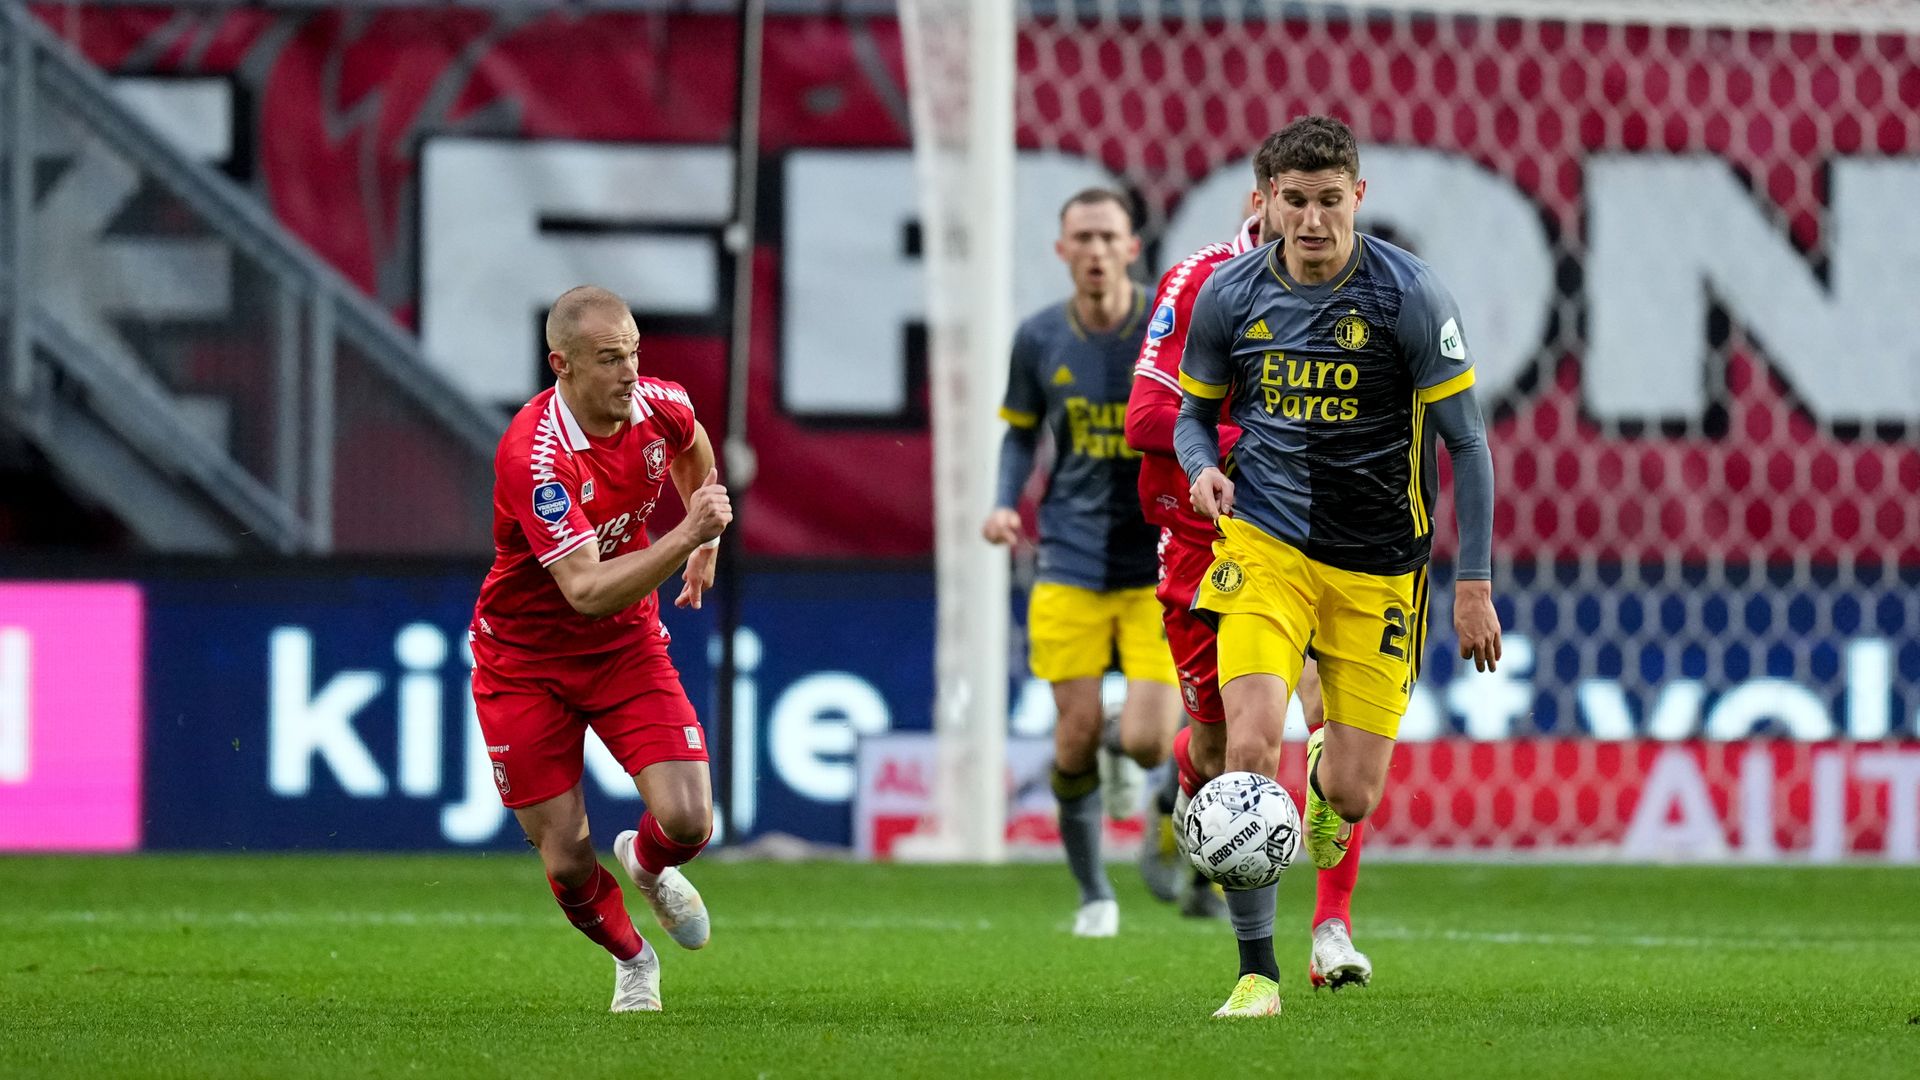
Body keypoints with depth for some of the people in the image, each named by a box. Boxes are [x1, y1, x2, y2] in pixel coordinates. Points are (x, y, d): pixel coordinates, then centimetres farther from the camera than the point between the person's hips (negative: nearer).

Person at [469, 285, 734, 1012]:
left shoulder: (659, 407, -12)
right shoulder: (533, 455, -32)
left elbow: (693, 447, 16)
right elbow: (587, 590, -37)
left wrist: (707, 542, 16)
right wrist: (686, 535, -44)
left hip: (627, 647, 4)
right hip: (527, 661, -4)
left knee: (688, 822, -12)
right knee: (566, 860, -2)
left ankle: (647, 865, 26)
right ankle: (632, 960, 31)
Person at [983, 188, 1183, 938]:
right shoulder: (1039, 340, 2)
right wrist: (1005, 503, -2)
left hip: (1158, 565, -2)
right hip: (1071, 564, 2)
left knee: (1145, 741, -14)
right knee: (1077, 740, -2)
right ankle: (1093, 896, 17)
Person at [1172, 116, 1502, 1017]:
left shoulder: (1409, 296, -10)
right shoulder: (1228, 296, -2)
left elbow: (1466, 443, -4)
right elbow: (1194, 411, 15)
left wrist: (1474, 583, -7)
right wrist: (1203, 468, -9)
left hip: (1378, 570, -1)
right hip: (1264, 545, 1)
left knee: (1356, 796, 0)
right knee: (1251, 745, -22)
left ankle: (1324, 776, 42)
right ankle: (1256, 972, -13)